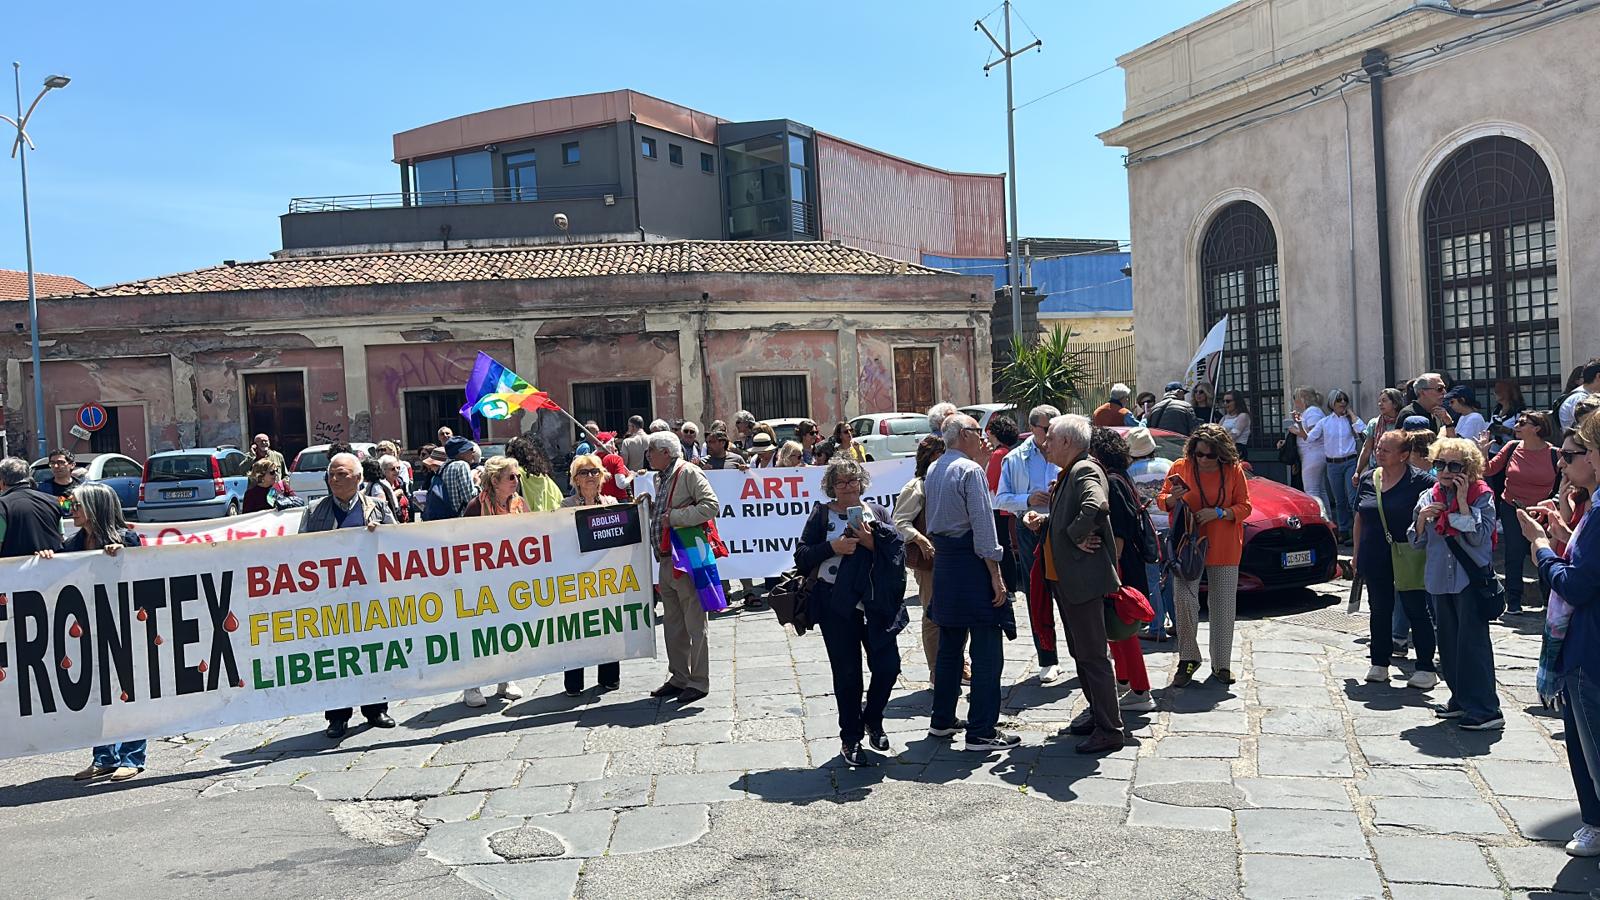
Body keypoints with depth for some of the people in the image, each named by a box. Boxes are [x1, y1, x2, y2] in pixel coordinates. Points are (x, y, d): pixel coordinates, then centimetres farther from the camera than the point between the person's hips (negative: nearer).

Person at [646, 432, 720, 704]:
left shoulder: (689, 473, -9)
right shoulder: (661, 478, 18)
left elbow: (711, 505, -20)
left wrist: (674, 517, -19)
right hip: (666, 559, 9)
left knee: (694, 625, -1)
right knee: (672, 625, 15)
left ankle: (699, 682, 6)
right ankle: (678, 678, 25)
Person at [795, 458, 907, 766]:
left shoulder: (877, 512, 10)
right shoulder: (822, 515, 4)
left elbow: (898, 551, 4)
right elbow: (801, 558, 0)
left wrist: (873, 542, -12)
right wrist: (832, 548, -14)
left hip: (876, 604, 2)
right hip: (837, 606, -2)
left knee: (888, 665, 0)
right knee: (847, 673, 3)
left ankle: (872, 719, 28)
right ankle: (850, 738, 17)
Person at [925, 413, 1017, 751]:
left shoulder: (932, 471, 12)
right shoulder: (970, 470, -13)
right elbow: (983, 525, -17)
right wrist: (996, 574, -16)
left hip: (943, 563, 9)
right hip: (971, 561, -9)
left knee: (950, 645, 18)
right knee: (986, 650, -4)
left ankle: (942, 720, 26)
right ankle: (981, 732, -2)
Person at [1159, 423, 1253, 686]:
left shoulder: (1234, 471, 0)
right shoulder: (1180, 467, 0)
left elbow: (1244, 507, 3)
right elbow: (1162, 501, 7)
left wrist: (1219, 513, -15)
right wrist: (1173, 498, -16)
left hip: (1223, 549, 1)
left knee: (1223, 607, 6)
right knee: (1184, 600, -12)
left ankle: (1221, 664, 17)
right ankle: (1188, 659, 2)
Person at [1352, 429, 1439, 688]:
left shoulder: (1419, 480, -10)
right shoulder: (1369, 480, 7)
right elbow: (1360, 518, 14)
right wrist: (1357, 553, 14)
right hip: (1375, 560, 5)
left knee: (1417, 611, 4)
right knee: (1379, 610, 13)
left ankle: (1426, 667, 12)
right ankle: (1379, 663, 24)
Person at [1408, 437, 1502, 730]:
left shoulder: (1481, 496, -7)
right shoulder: (1428, 497, 7)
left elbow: (1479, 537, -17)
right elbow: (1417, 542, 10)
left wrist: (1463, 502, -19)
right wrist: (1421, 519, -9)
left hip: (1472, 579, -6)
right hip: (1440, 579, 6)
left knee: (1473, 643, -8)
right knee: (1448, 643, 12)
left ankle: (1485, 709, -5)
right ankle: (1461, 700, 25)